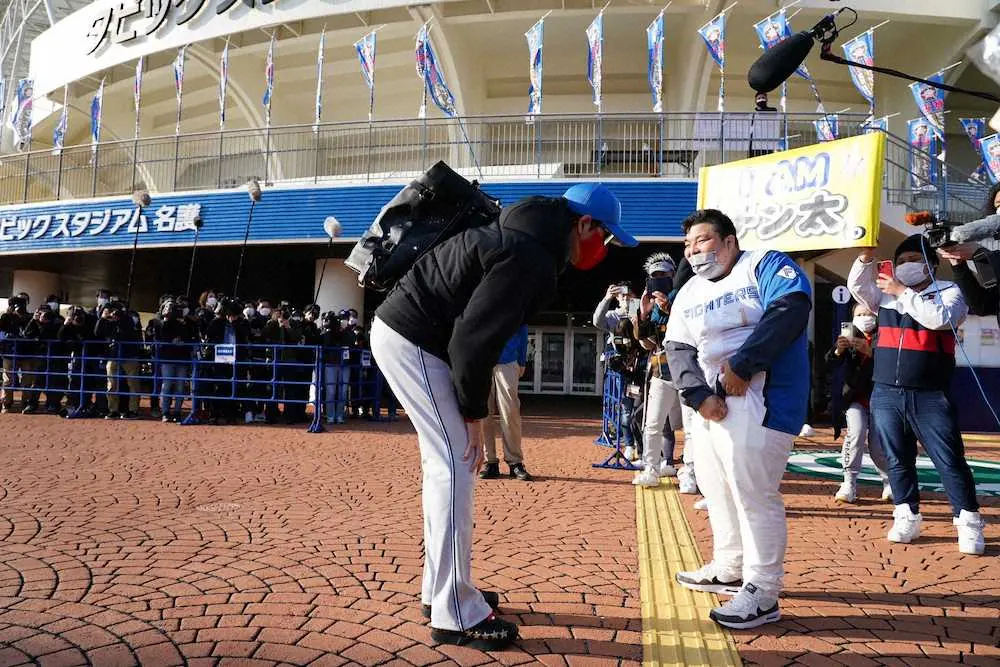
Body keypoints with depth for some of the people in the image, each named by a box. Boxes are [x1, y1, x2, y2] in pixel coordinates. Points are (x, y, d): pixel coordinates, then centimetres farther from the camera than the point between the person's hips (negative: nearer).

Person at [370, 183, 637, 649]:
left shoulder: (523, 236, 12)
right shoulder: (528, 258, -20)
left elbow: (477, 330, 12)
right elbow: (474, 340, -24)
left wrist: (471, 408, 9)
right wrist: (474, 414, -12)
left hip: (403, 331, 11)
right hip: (411, 340, -11)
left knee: (445, 463, 14)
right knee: (457, 466, -9)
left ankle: (441, 590, 25)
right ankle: (456, 616, 0)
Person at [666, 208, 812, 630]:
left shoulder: (764, 265, -2)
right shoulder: (688, 294, 16)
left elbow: (791, 308, -20)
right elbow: (678, 350, 6)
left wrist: (741, 366, -23)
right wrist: (698, 394, -13)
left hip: (759, 402, -8)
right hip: (708, 404, 8)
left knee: (753, 495, -9)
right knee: (716, 490, 15)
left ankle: (761, 594, 4)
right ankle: (729, 570, 32)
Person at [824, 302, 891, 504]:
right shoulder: (849, 339, 6)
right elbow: (831, 364, -7)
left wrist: (869, 351, -33)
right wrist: (838, 350, -28)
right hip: (854, 398, 1)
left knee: (877, 446, -2)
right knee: (856, 432, -21)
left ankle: (889, 482, 25)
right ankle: (849, 484, -15)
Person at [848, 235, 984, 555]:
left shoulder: (949, 291, 1)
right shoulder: (886, 295, 14)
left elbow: (940, 318, -18)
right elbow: (857, 285, 4)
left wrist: (903, 292, -13)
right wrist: (867, 254, -9)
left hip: (930, 397, -4)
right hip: (886, 395, 4)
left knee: (950, 461, -1)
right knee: (898, 461, 10)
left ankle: (969, 524, 11)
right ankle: (907, 518, 21)